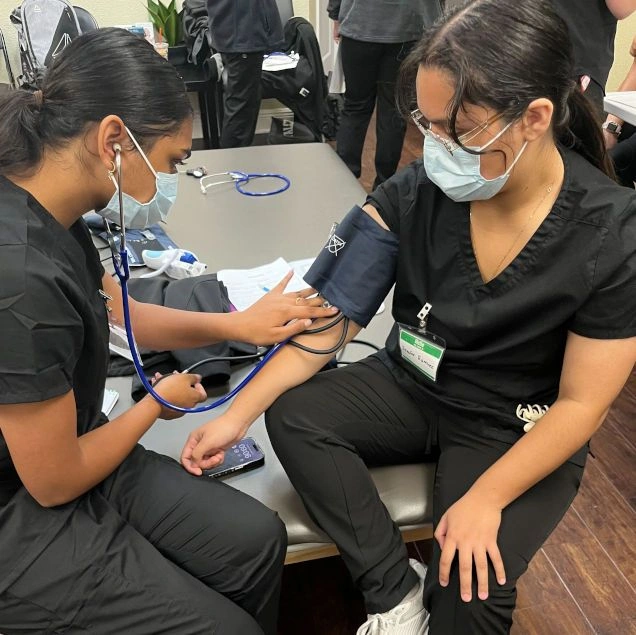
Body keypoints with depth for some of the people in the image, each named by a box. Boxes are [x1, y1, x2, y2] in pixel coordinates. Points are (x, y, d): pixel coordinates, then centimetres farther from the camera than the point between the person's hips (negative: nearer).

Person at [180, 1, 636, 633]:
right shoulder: (417, 190, -15)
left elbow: (580, 403, -14)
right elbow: (326, 322, -12)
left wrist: (485, 498, -21)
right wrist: (236, 414, -17)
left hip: (519, 432, -2)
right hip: (409, 387, 3)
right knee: (292, 415, -20)